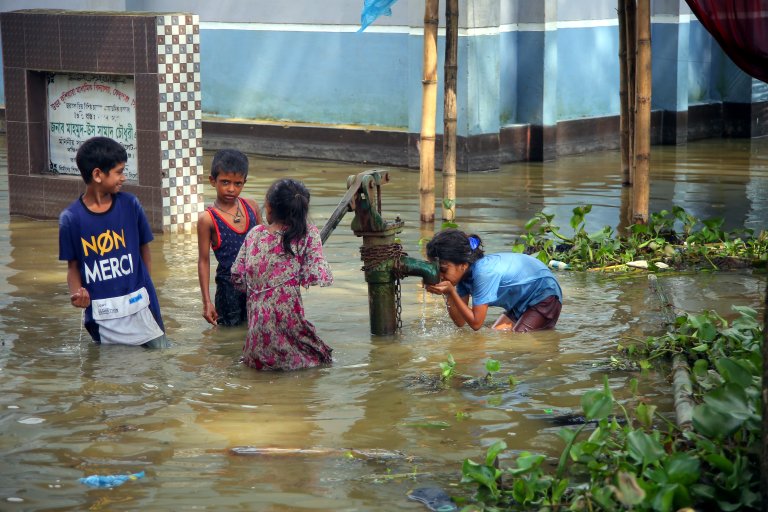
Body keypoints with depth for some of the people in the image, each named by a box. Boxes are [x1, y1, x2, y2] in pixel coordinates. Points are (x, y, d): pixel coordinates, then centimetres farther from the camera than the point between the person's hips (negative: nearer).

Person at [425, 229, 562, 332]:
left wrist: (451, 292, -33)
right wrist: (447, 294, -24)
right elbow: (460, 322, -9)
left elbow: (476, 323, -28)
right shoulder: (465, 272, -9)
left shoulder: (483, 273, -34)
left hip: (546, 297, -9)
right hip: (521, 303, 9)